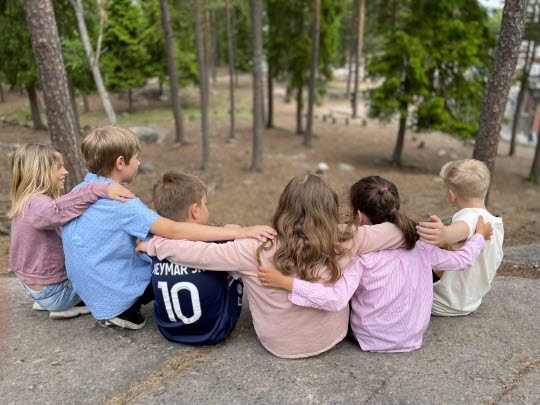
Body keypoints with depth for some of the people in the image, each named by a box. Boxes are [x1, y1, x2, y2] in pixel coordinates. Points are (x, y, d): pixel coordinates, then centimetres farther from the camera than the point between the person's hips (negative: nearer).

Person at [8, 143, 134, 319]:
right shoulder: (36, 203, -26)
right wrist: (100, 189, -57)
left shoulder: (28, 202, 5)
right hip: (52, 292, -9)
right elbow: (58, 209, -50)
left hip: (36, 285, 9)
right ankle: (62, 307, 1)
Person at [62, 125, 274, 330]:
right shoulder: (120, 202, -26)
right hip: (115, 293, -8)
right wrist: (239, 232, -38)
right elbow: (175, 231, -35)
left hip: (88, 289, 8)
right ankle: (126, 311, 4)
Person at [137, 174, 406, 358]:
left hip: (277, 344, 0)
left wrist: (152, 244, -7)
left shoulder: (259, 251, -27)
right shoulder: (346, 242, -23)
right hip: (331, 338, 1)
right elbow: (400, 231, -12)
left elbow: (200, 253, -21)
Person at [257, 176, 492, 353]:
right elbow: (462, 259, 2)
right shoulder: (420, 248, -11)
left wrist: (285, 282, -36)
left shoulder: (360, 255, -24)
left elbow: (336, 299, -35)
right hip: (413, 337, 5)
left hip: (371, 339, -4)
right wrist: (480, 236, 20)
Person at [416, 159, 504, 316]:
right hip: (471, 302, 9)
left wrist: (445, 233, -78)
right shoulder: (497, 223, 1)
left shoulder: (470, 216, -27)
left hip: (447, 306, -9)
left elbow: (462, 229, -54)